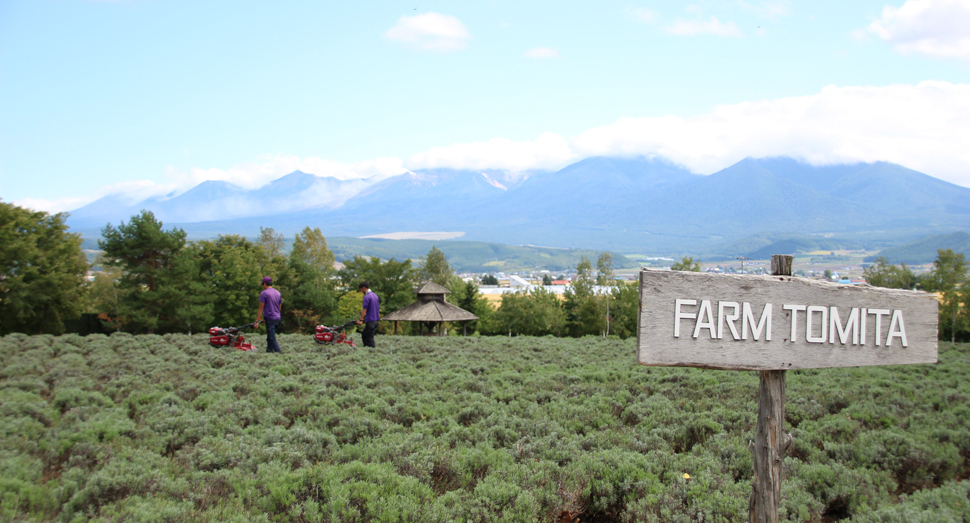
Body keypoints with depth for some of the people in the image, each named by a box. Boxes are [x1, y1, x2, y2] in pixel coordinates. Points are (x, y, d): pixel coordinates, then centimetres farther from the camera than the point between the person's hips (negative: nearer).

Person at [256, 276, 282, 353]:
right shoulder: (278, 293, 14)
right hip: (277, 318, 7)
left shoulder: (264, 293, -7)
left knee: (272, 338, -9)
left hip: (269, 318, -7)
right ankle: (269, 350, 17)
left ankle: (279, 352, -17)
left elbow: (261, 308, -10)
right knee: (269, 338, 15)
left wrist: (257, 320, -8)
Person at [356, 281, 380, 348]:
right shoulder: (375, 295, 14)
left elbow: (364, 310, -19)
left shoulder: (367, 297, -14)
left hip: (370, 321, -9)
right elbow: (378, 308, 18)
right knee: (364, 336, 16)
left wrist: (361, 320, -18)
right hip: (376, 320, 9)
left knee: (369, 338, -3)